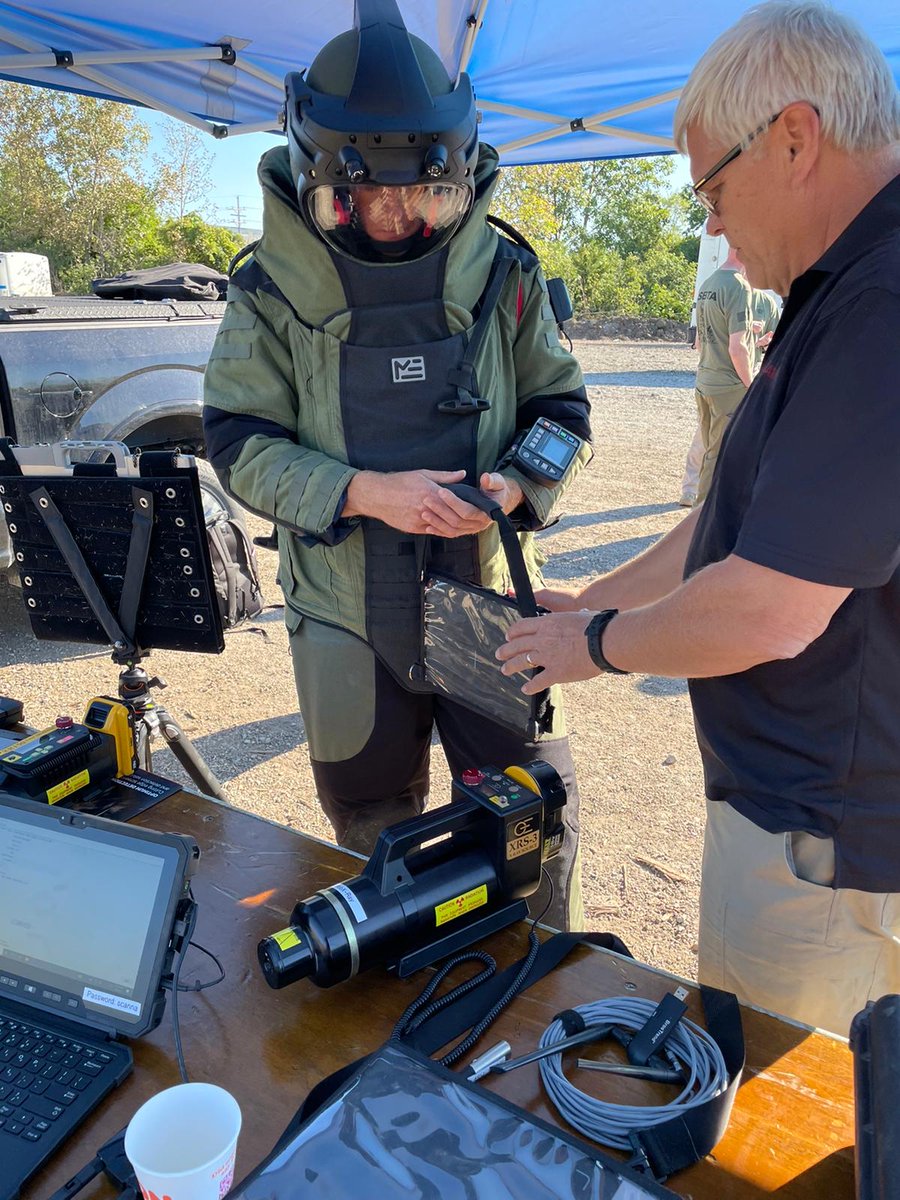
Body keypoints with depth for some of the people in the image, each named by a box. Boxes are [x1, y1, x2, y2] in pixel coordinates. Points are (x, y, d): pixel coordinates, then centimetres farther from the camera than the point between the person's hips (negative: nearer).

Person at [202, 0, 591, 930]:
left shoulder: (503, 277, -2)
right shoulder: (272, 291, -4)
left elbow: (561, 409, 5)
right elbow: (239, 443, -6)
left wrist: (516, 486, -16)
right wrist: (363, 492, -21)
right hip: (348, 614, 1)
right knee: (374, 836, 19)